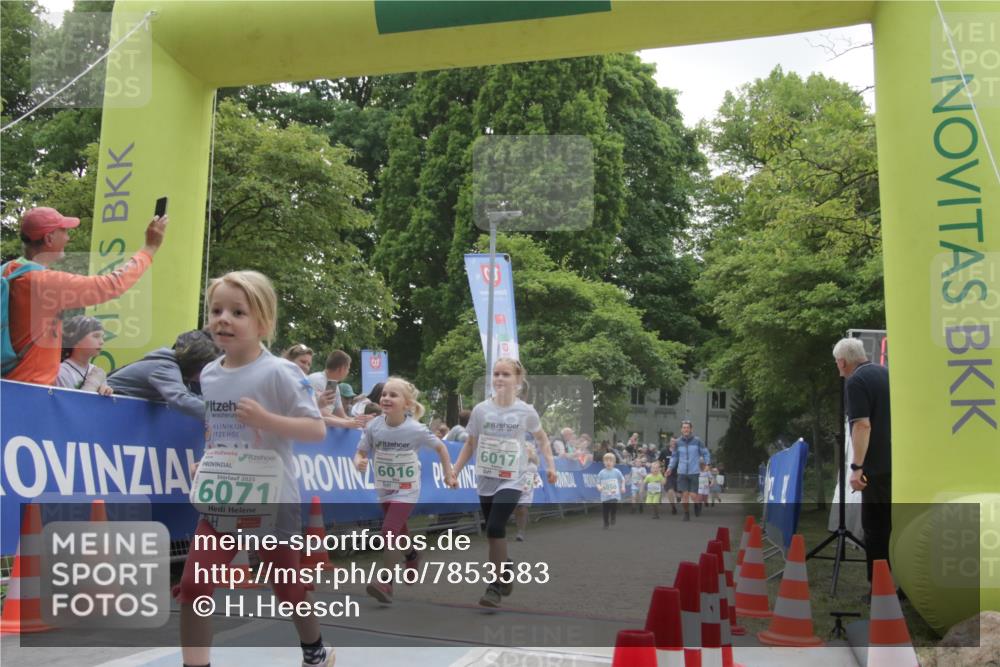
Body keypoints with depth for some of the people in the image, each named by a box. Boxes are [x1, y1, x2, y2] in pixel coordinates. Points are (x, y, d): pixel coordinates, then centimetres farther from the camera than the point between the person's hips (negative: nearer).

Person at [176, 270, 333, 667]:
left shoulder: (279, 373, -15)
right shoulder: (208, 374, 4)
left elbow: (317, 430, -18)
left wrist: (265, 419, -30)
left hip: (271, 502, -4)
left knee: (287, 586, 14)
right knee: (192, 589, -9)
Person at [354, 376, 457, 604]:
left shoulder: (416, 430, -21)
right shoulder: (373, 427, -16)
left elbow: (440, 447, -5)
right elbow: (361, 452, -6)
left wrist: (448, 474, -5)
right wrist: (359, 462, -29)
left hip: (407, 491, -4)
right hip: (384, 490, 4)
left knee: (389, 531, -20)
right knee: (399, 531, 23)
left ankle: (386, 582, -13)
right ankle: (412, 556, 54)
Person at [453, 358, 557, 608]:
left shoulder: (526, 412, -6)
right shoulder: (480, 410, -2)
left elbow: (541, 438, 12)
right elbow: (470, 444, 8)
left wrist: (550, 464, 1)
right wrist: (454, 472, 4)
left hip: (512, 480, -3)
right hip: (485, 480, 3)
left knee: (495, 528, -19)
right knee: (494, 532, 11)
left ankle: (495, 587, -9)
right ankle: (507, 569, 39)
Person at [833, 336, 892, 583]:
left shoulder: (856, 382, -12)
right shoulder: (886, 373, 14)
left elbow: (863, 425, -21)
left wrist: (856, 467, -21)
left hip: (878, 467, -8)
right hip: (901, 462, 8)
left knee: (876, 530, 0)